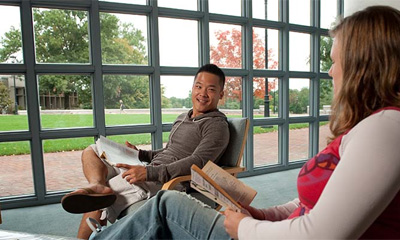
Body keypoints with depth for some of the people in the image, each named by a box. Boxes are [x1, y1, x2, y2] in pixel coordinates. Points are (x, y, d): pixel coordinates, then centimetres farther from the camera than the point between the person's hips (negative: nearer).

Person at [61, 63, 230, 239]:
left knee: (95, 205, -22)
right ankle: (98, 185, -24)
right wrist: (140, 154, 12)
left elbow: (197, 162, -21)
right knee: (91, 151, 5)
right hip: (149, 173, 9)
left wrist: (149, 172, -27)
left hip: (167, 183, -9)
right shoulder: (183, 118, 20)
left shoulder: (217, 126, -7)